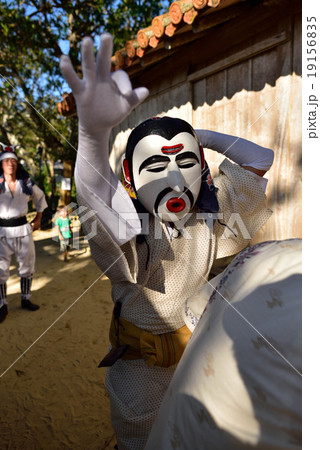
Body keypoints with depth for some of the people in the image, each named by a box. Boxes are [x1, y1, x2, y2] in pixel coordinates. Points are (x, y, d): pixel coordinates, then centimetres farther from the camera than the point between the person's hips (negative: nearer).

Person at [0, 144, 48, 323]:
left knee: (27, 265, 11)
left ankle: (26, 299, 28)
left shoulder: (27, 183, 2)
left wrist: (38, 218, 14)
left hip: (23, 228, 3)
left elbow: (40, 197, 19)